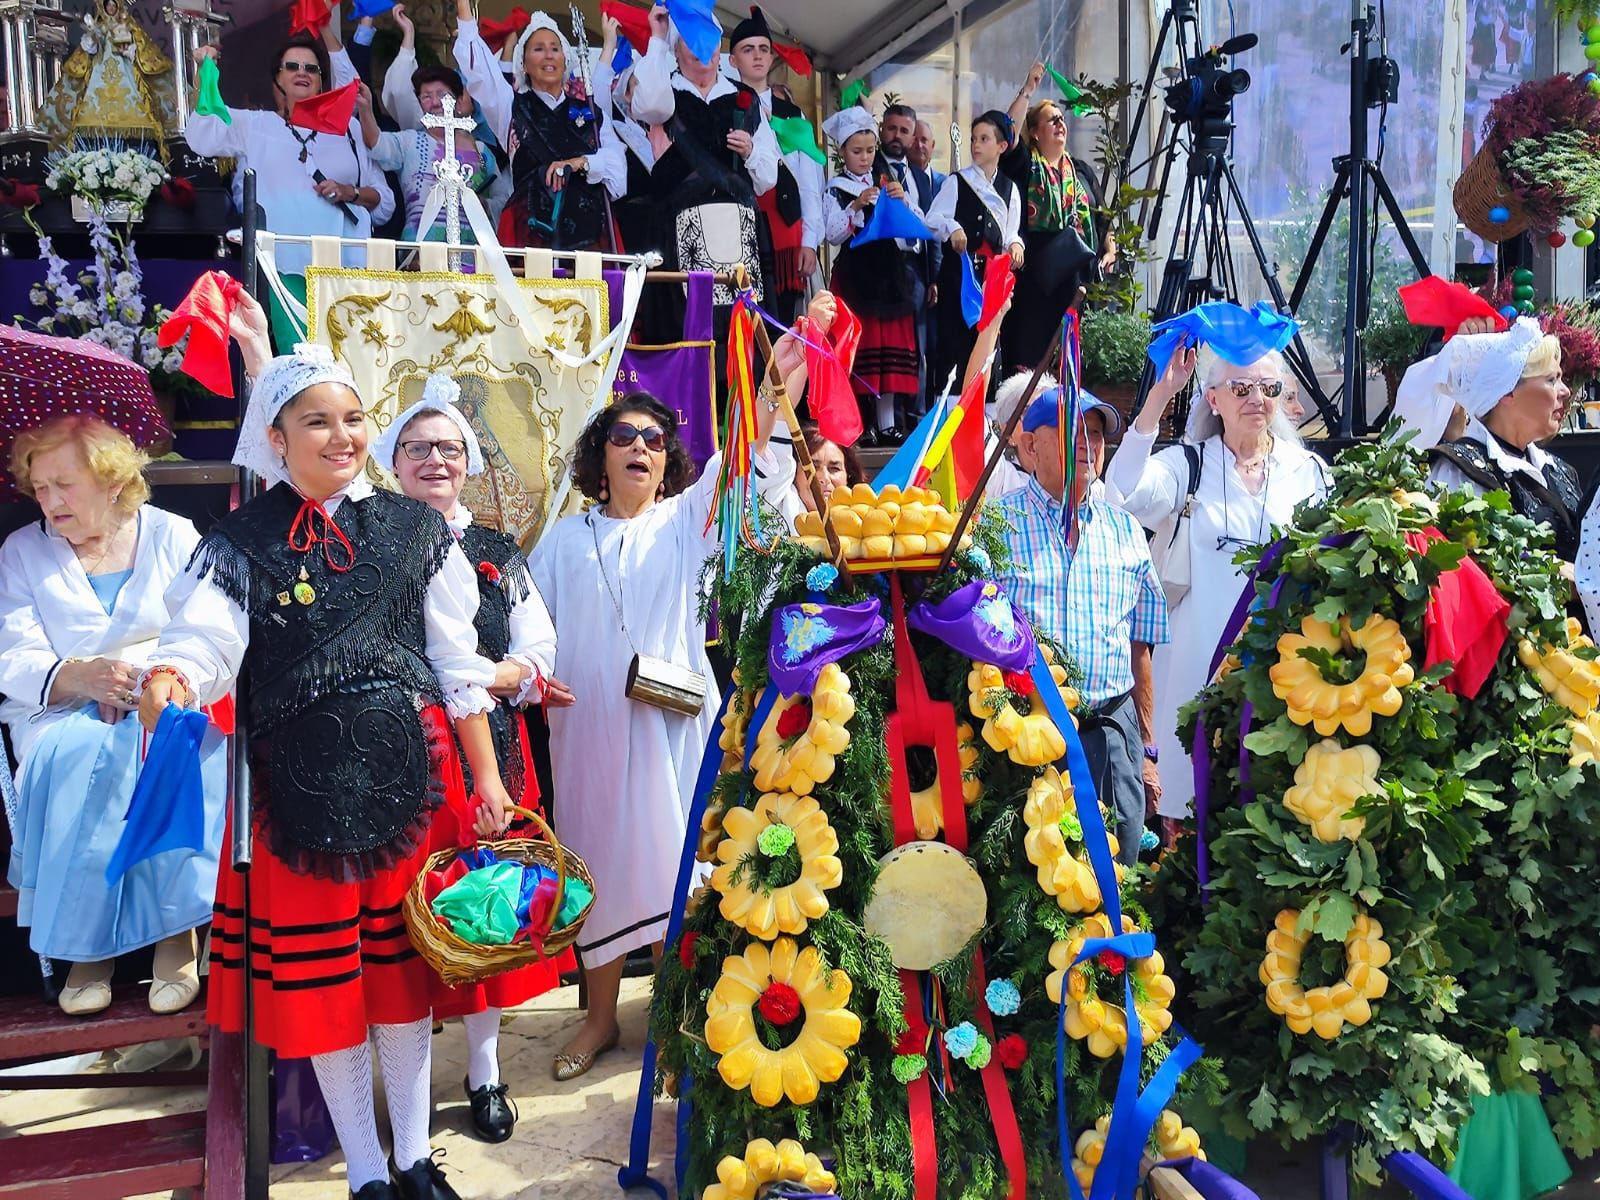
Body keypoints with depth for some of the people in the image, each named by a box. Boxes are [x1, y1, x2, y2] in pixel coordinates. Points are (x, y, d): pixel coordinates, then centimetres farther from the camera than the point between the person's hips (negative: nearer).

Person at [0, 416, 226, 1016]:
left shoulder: (172, 534, 7)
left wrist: (148, 676, -21)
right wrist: (79, 676, -24)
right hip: (61, 712, 1)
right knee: (74, 756, -33)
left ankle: (176, 933, -22)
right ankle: (86, 943, -22)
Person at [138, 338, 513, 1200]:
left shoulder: (413, 528, 5)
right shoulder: (241, 542, 1)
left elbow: (458, 663, 6)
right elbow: (201, 641, -14)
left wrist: (486, 776, 4)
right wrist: (166, 682, -38)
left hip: (411, 767, 1)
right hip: (301, 778, -1)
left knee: (404, 961, 10)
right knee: (319, 974, 6)